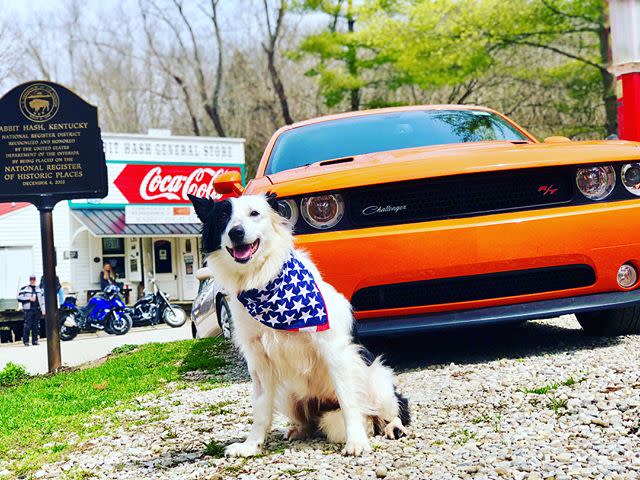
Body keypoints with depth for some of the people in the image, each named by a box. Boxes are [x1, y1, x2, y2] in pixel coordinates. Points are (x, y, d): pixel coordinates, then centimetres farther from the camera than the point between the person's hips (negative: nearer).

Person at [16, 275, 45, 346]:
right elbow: (19, 297, -5)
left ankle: (35, 340, 10)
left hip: (37, 310, 4)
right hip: (28, 309, -4)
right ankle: (26, 341, -5)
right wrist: (29, 299, -11)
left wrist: (43, 310, 13)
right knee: (27, 326, -10)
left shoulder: (39, 289, 19)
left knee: (36, 326, 3)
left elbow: (42, 300, 20)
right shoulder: (24, 289, 3)